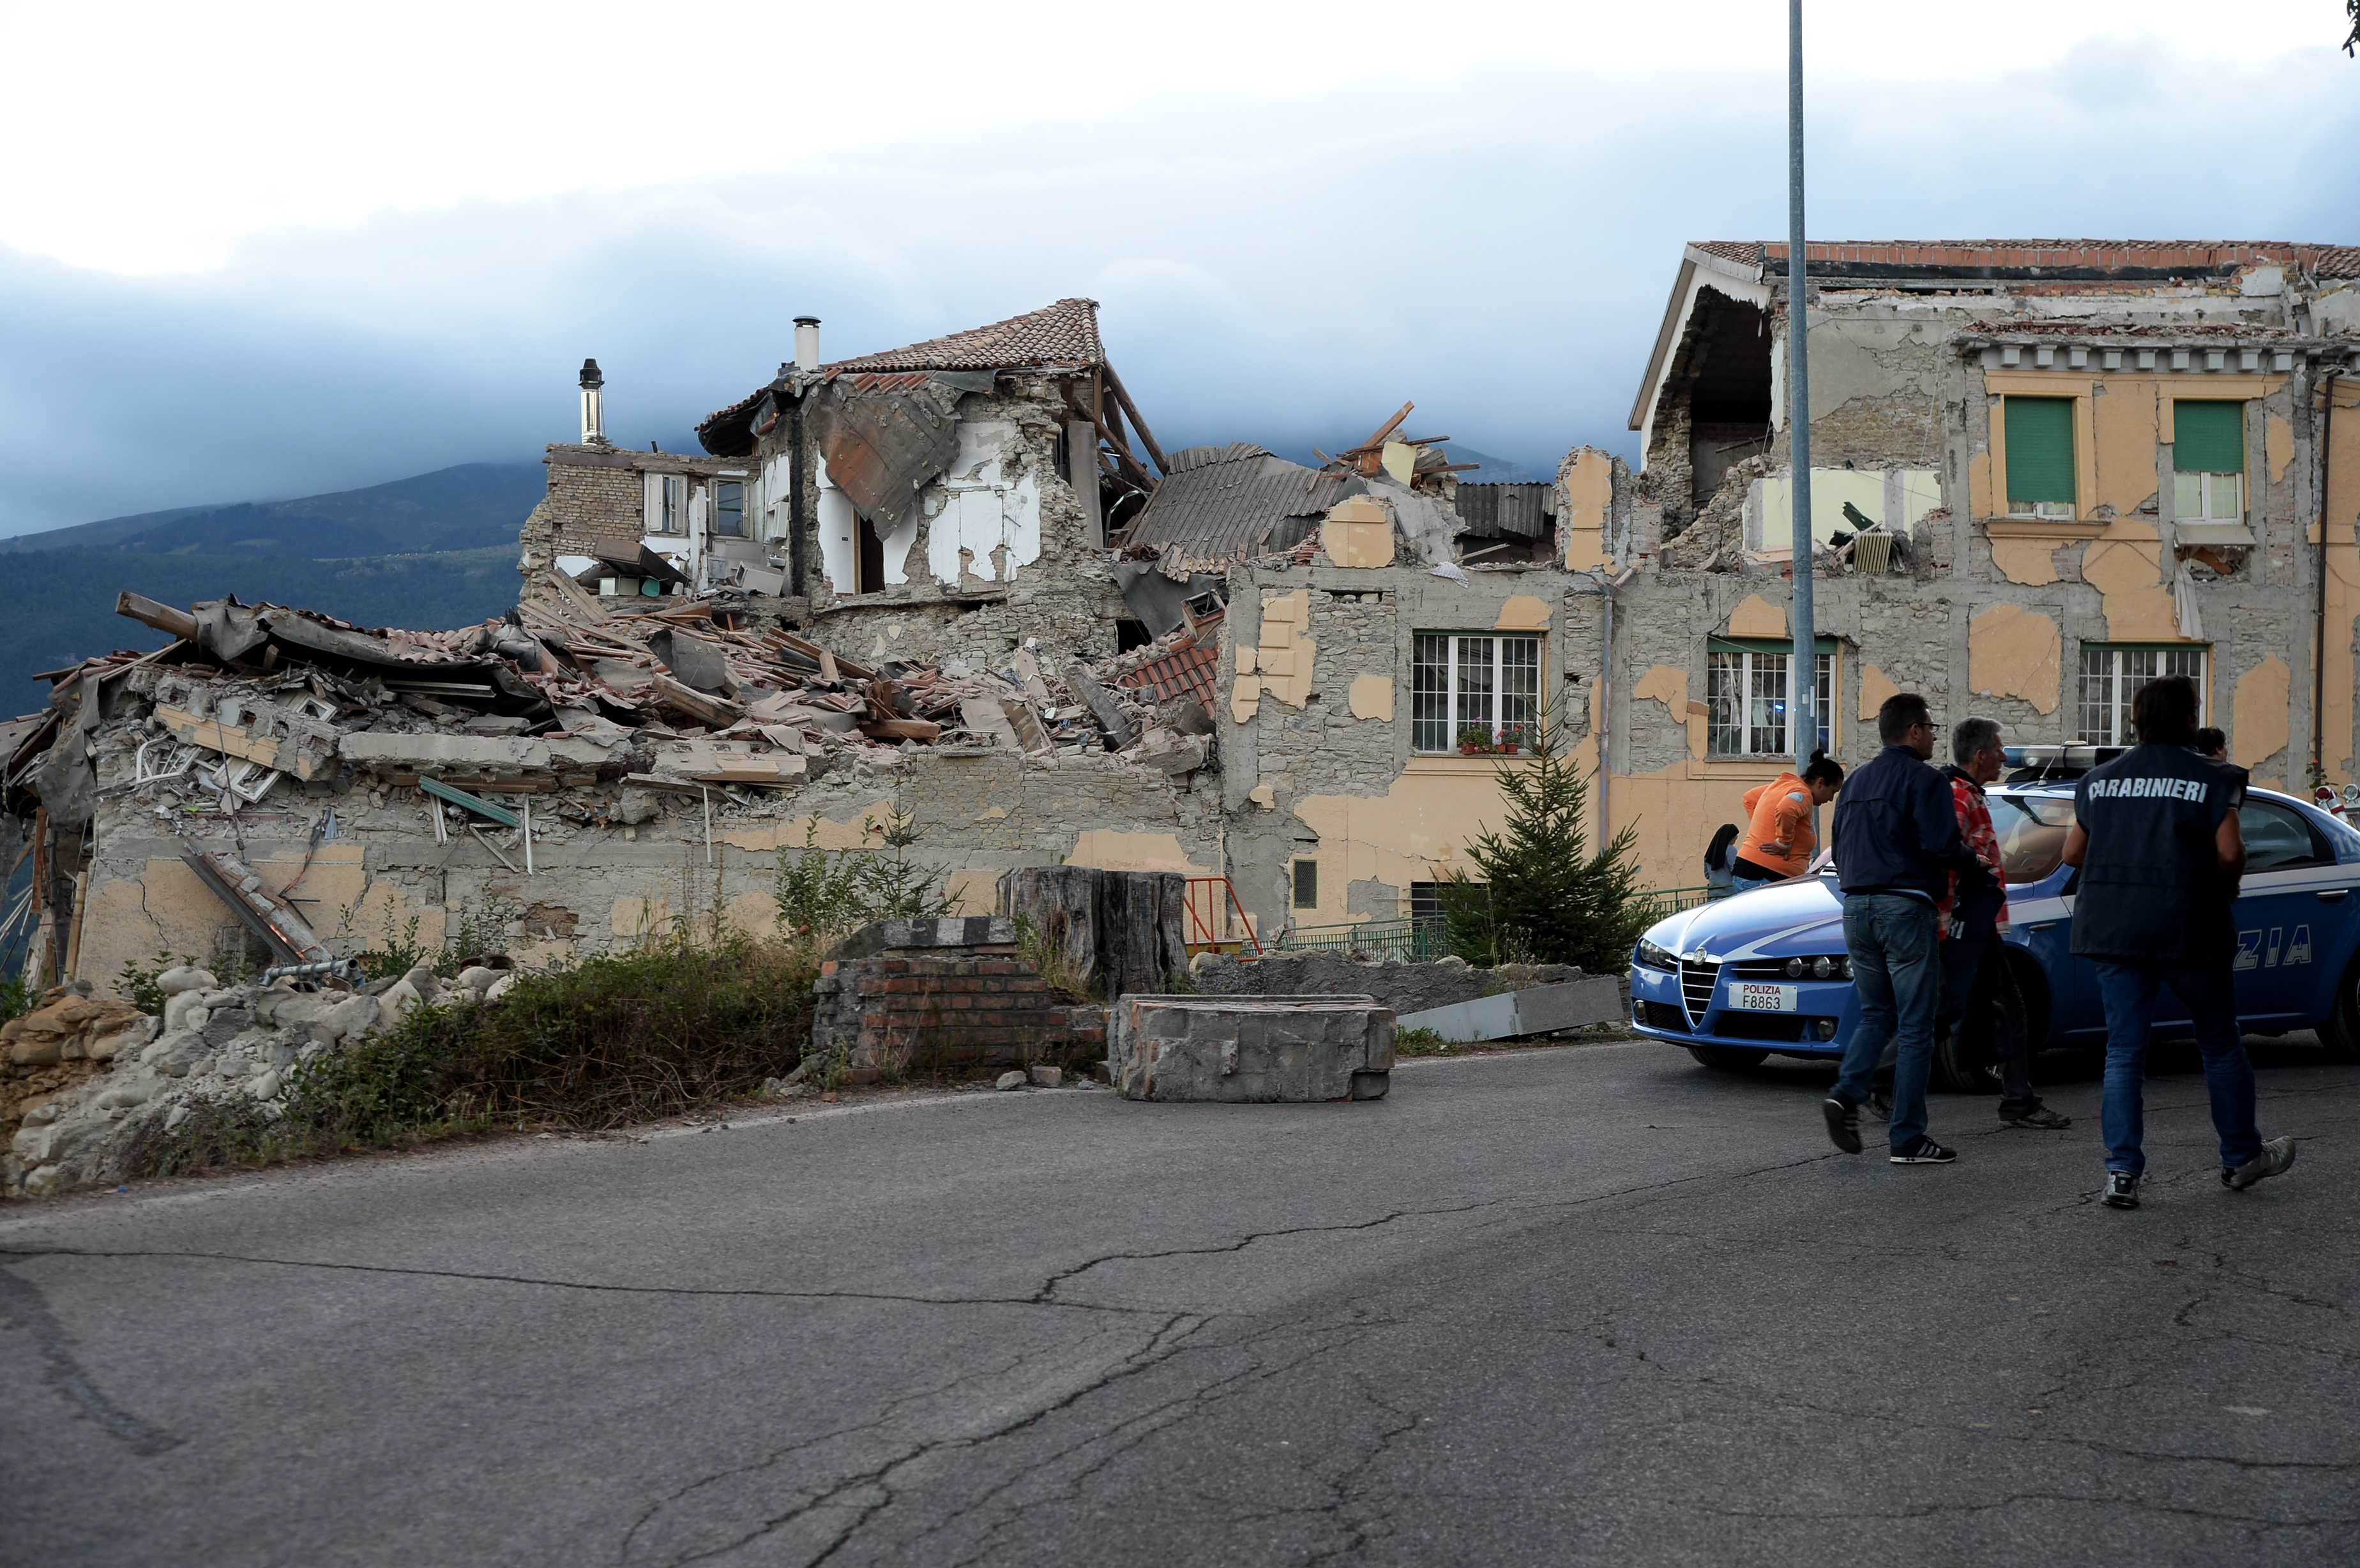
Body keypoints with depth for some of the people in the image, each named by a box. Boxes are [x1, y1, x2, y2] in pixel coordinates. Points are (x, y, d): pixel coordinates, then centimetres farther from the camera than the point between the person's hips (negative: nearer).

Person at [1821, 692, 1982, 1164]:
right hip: (1904, 908, -7)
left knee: (1876, 1015, 17)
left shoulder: (1856, 781, 15)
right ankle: (1907, 1138, 0)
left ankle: (1846, 1093, -6)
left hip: (1856, 907, 7)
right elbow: (1942, 847, -17)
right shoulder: (1923, 780, -8)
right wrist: (1971, 858, 3)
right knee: (1915, 1026, 0)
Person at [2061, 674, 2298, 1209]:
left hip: (2114, 930, 3)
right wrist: (2229, 885, 8)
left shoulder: (2099, 780, 7)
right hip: (2190, 928, -3)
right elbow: (2230, 852, -12)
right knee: (2221, 1045, 14)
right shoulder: (2210, 778, -5)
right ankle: (2242, 1157, 27)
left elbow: (2073, 853, 10)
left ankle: (2122, 1172, -3)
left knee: (2124, 1050, 5)